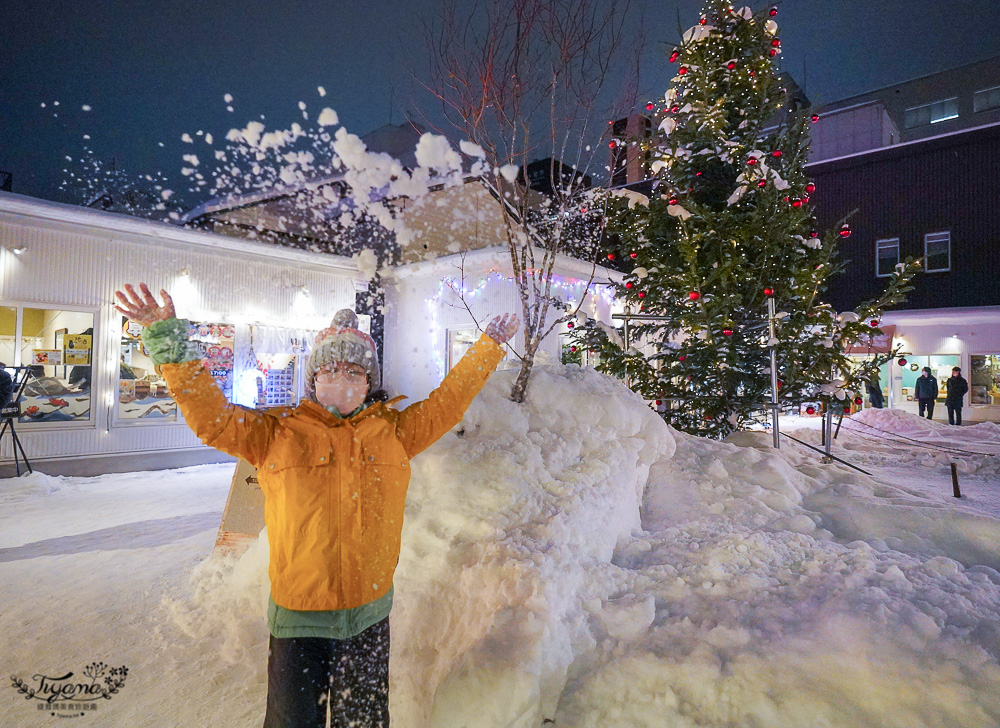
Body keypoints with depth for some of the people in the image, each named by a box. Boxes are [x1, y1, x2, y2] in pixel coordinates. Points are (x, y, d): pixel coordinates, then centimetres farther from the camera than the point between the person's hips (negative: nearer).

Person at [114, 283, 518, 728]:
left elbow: (446, 402, 7)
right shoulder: (276, 433, -4)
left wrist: (489, 347, 8)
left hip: (370, 610, 3)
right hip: (299, 612, -2)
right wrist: (169, 341, -16)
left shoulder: (394, 431, 2)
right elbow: (209, 413, -9)